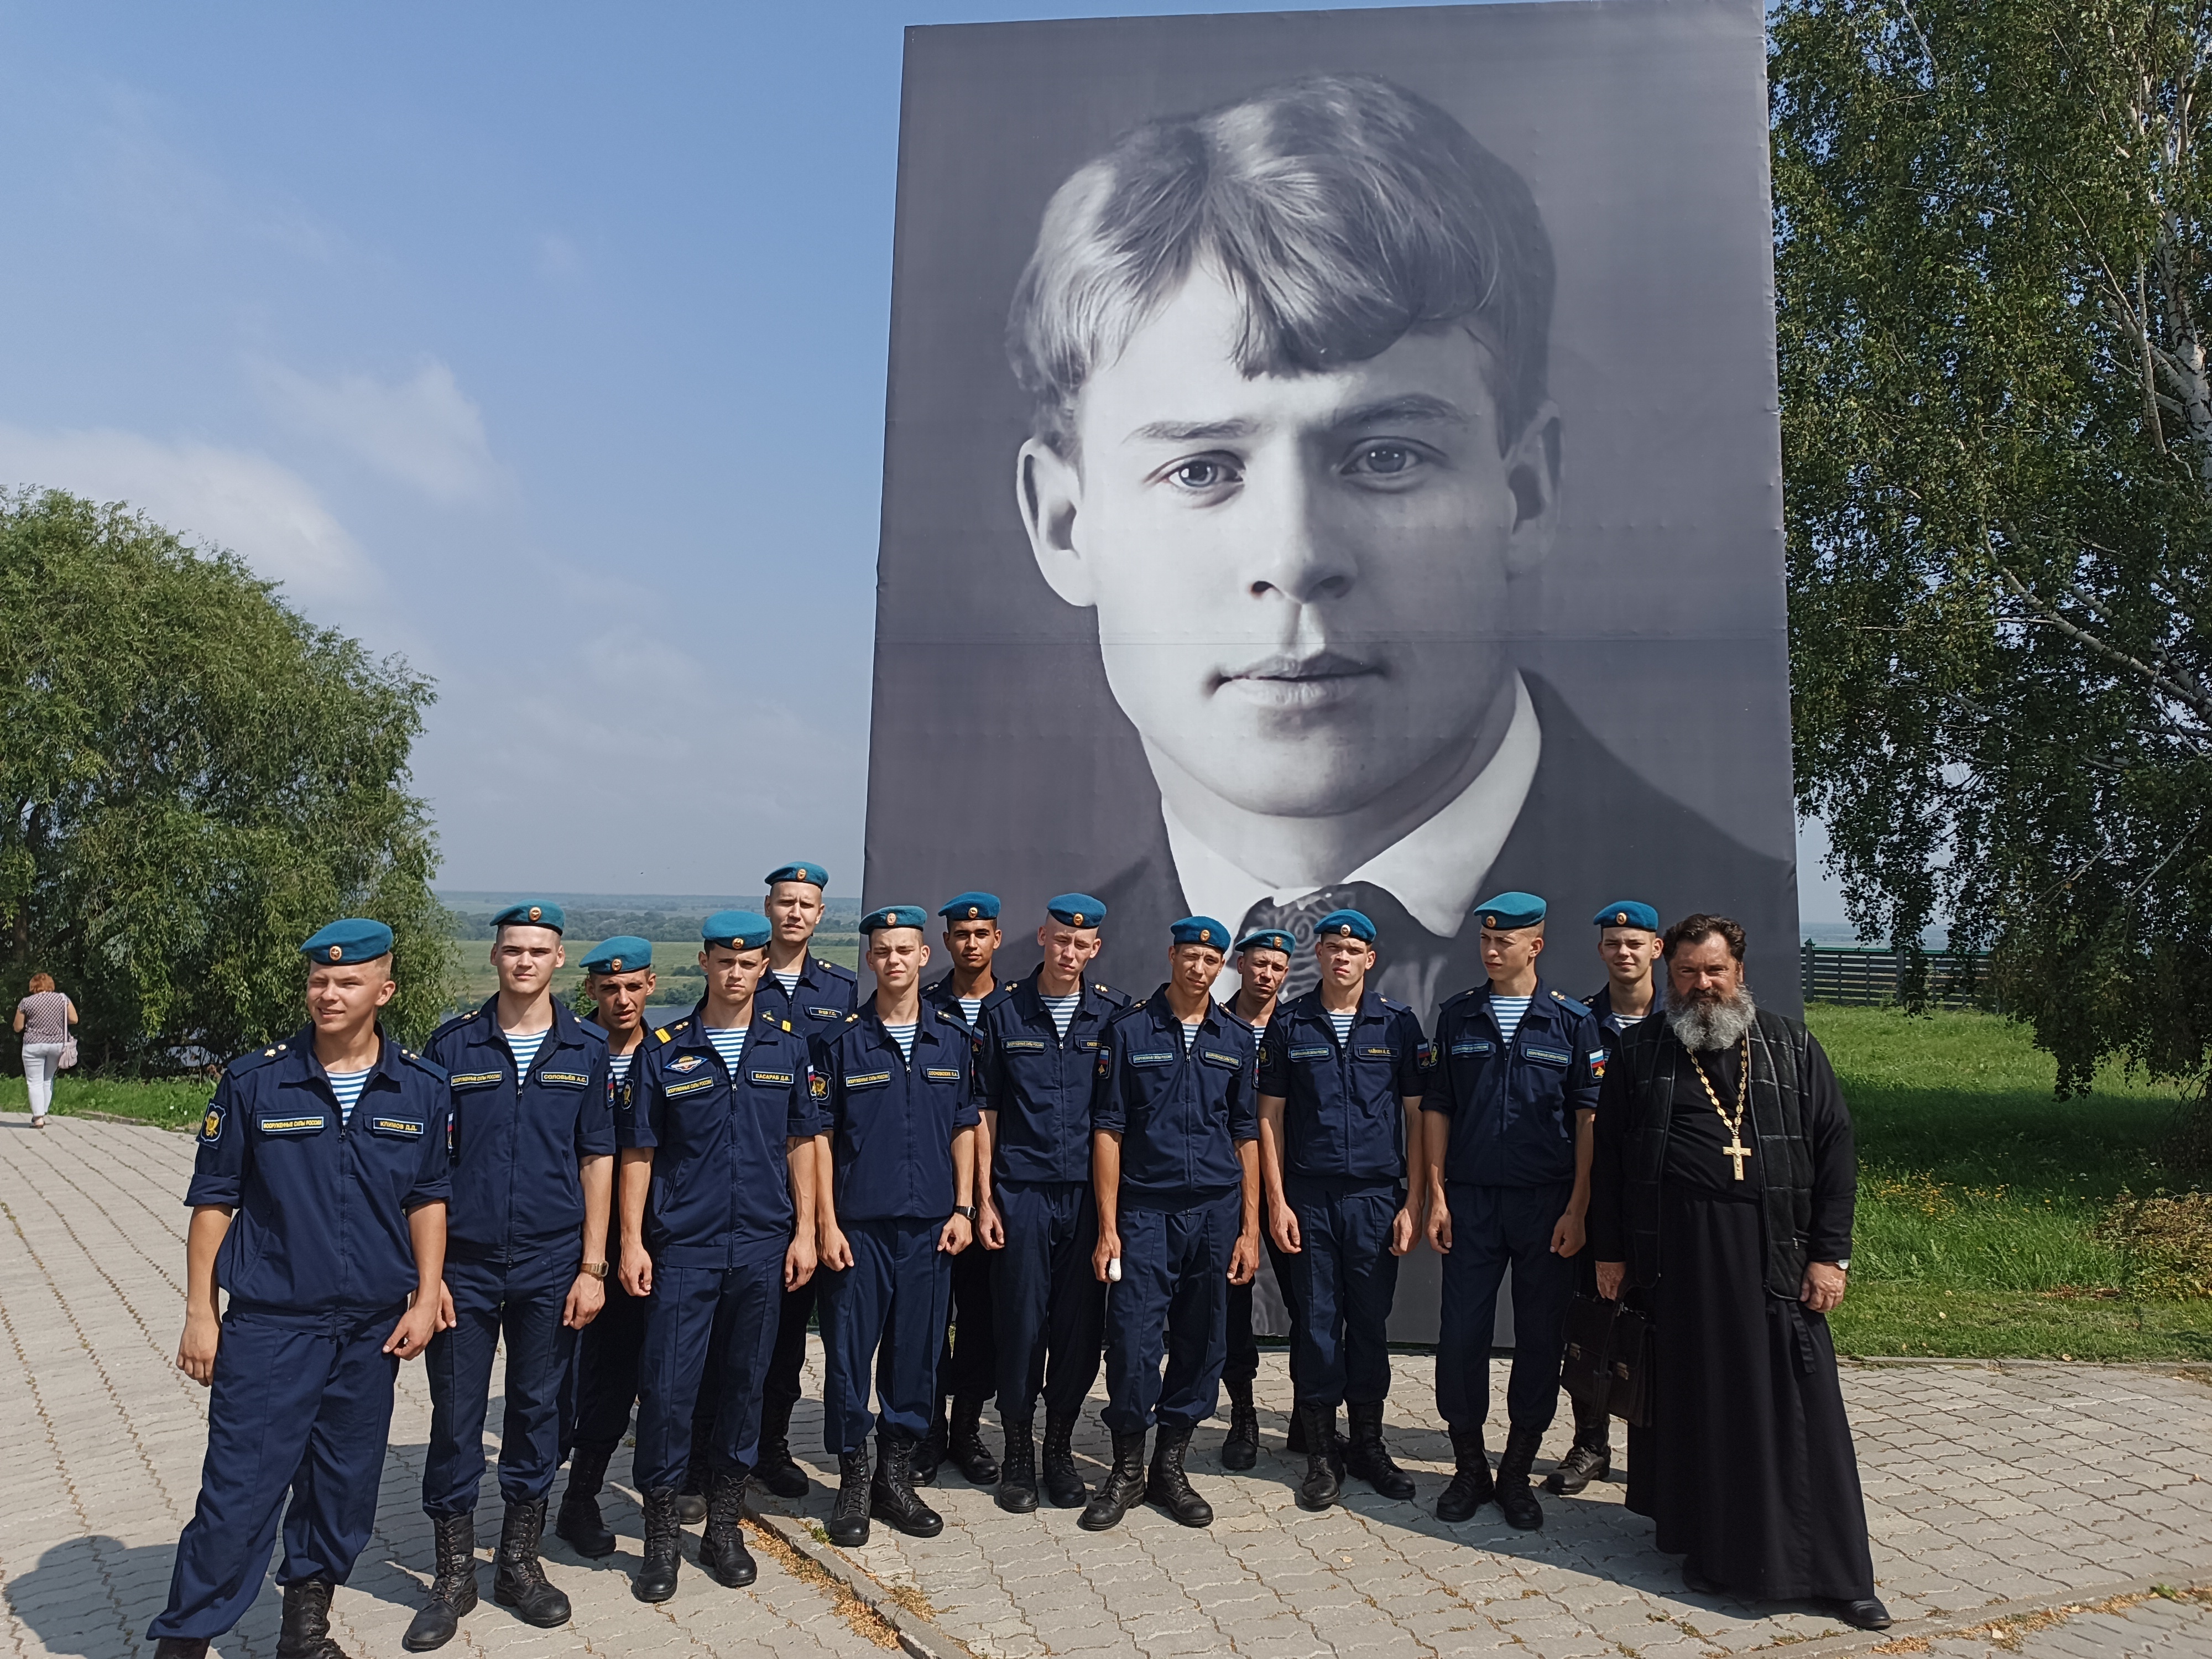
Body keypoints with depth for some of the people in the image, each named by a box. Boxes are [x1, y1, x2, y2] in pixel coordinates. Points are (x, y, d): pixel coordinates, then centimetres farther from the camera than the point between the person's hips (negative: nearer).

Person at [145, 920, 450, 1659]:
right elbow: (212, 1199, 1)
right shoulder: (254, 1081, -5)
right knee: (238, 1488, -1)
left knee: (344, 1486, 13)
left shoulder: (423, 1088, -1)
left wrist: (425, 1298, 2)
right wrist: (199, 1312, 0)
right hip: (269, 1322, -2)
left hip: (373, 1325, 2)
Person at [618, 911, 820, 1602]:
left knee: (745, 1384, 10)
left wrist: (804, 1231, 2)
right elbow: (639, 1152, 0)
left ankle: (724, 1525, 27)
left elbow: (800, 1143, 7)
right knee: (666, 1387, -1)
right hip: (683, 1247, -2)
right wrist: (632, 1241, -5)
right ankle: (660, 1534, 17)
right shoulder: (665, 1051, -1)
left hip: (762, 1246, 2)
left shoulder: (787, 1046, 4)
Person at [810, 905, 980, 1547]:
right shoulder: (841, 1041, -2)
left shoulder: (953, 1040, 6)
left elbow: (964, 1129, 10)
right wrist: (827, 1222, -7)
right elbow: (821, 1136, -2)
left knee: (916, 1356, 9)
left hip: (930, 1227, 3)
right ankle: (853, 1482, 20)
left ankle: (896, 1478, 24)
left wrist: (963, 1209, 4)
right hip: (859, 1226, -2)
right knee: (849, 1355, 3)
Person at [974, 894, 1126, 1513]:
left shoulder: (1115, 1013, 4)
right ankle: (1018, 1453, 20)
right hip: (1022, 1191, -1)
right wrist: (984, 1199, 0)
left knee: (1081, 1324, 6)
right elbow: (987, 1112, 5)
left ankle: (1060, 1449, 24)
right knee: (1021, 1322, 3)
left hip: (1089, 1192, 1)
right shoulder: (1004, 1013, 3)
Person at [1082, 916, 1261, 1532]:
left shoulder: (1237, 1039, 9)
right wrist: (1107, 1226, -6)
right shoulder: (1128, 1030, 0)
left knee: (1202, 1343, 8)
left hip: (1216, 1211, 3)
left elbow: (1247, 1137, 11)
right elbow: (1107, 1130, -1)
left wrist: (1249, 1228, 6)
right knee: (1132, 1342, -5)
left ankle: (1170, 1466, 24)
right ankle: (1127, 1469, 15)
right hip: (1144, 1210, -3)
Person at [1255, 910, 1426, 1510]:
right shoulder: (1288, 1024, 3)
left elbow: (1418, 1116, 3)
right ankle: (1321, 1452, 17)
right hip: (1308, 1196, 0)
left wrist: (1414, 1202, -2)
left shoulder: (1399, 1023, 3)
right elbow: (1270, 1116, 3)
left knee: (1370, 1322, 8)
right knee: (1317, 1322, 5)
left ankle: (1368, 1443, 24)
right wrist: (1276, 1201, -3)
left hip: (1376, 1196, 0)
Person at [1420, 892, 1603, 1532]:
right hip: (1471, 1200, 1)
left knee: (1541, 1340, 6)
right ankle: (1469, 1468, 20)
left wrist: (1577, 1208, -7)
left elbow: (1588, 1118, -1)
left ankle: (1517, 1473, 22)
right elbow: (1436, 1108, 7)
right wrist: (1436, 1195, 1)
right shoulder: (1458, 1016, 6)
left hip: (1546, 1204, -1)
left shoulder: (1574, 1021, 0)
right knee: (1461, 1335, 3)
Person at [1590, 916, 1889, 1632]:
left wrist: (1830, 1253, -2)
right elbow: (1608, 1155, 7)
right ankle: (1709, 1551, 23)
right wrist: (1610, 1250, 4)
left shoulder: (1792, 1048, 7)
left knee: (1802, 1409, 1)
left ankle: (1838, 1573, 13)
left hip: (1775, 1253, 0)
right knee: (1696, 1406, 8)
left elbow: (1834, 1149, 5)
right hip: (1678, 1255, 0)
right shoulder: (1639, 1052, 6)